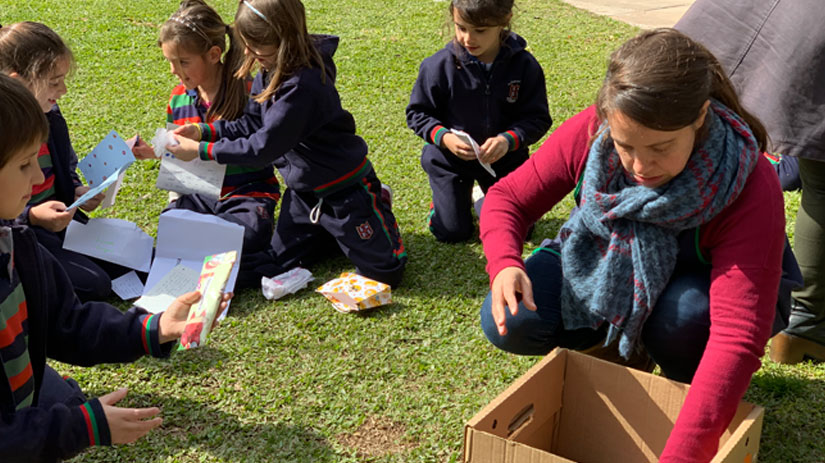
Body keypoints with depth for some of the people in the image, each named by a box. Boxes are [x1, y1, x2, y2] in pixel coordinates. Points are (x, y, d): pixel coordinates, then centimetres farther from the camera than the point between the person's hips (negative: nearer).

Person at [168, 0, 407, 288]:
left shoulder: (303, 86, -33)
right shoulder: (271, 72, -5)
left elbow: (264, 146, -29)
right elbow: (253, 124, 4)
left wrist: (201, 151, -22)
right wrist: (204, 131, -8)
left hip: (342, 187, -8)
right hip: (304, 190, 8)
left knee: (385, 273, 1)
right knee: (275, 267, 12)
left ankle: (375, 205, 26)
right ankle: (333, 229, 29)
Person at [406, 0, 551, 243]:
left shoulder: (525, 65, -17)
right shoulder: (439, 65, -19)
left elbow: (538, 118, -11)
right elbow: (417, 113, -8)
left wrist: (508, 139, -29)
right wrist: (444, 137, -26)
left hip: (504, 158, 1)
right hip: (449, 158, -1)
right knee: (452, 232, 4)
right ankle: (452, 196, 36)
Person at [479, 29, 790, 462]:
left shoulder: (750, 189, -36)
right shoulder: (589, 131, -27)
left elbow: (738, 338, -43)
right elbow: (508, 197, -13)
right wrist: (505, 264, -37)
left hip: (691, 287, -2)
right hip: (598, 266, 3)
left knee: (684, 316, -38)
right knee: (508, 322, -21)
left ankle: (688, 389, 0)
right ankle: (616, 338, 10)